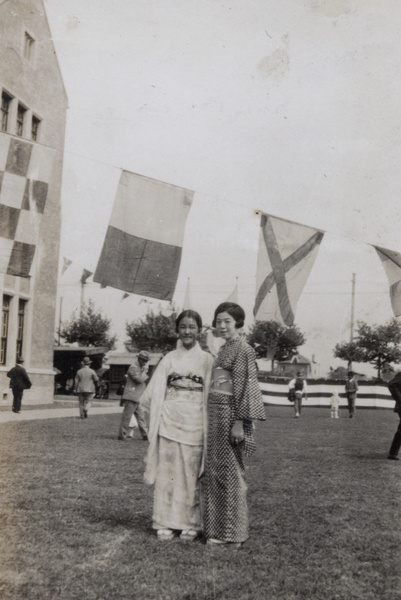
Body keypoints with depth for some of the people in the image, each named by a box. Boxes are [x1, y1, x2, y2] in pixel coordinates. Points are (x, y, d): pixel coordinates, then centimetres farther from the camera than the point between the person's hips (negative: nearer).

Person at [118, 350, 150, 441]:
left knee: (141, 417, 11)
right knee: (127, 416, -5)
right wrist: (145, 371, -11)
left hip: (137, 398, 10)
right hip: (131, 396, -10)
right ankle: (122, 435, -1)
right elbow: (139, 379, -23)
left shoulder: (141, 367, 19)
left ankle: (145, 435, 15)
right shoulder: (133, 367, -12)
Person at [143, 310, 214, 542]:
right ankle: (167, 523, 10)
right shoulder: (169, 359, 10)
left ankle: (191, 524, 10)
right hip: (169, 421, 2)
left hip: (194, 423, -2)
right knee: (168, 471, 2)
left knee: (192, 473, 0)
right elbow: (154, 392, 9)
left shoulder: (207, 360, 4)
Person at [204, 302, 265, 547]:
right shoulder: (225, 349, 17)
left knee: (229, 471, -3)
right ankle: (219, 529, 19)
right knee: (216, 470, 11)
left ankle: (232, 533, 6)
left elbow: (245, 388, -16)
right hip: (216, 415, 9)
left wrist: (238, 422, -20)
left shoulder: (243, 350, -10)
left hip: (230, 414, -9)